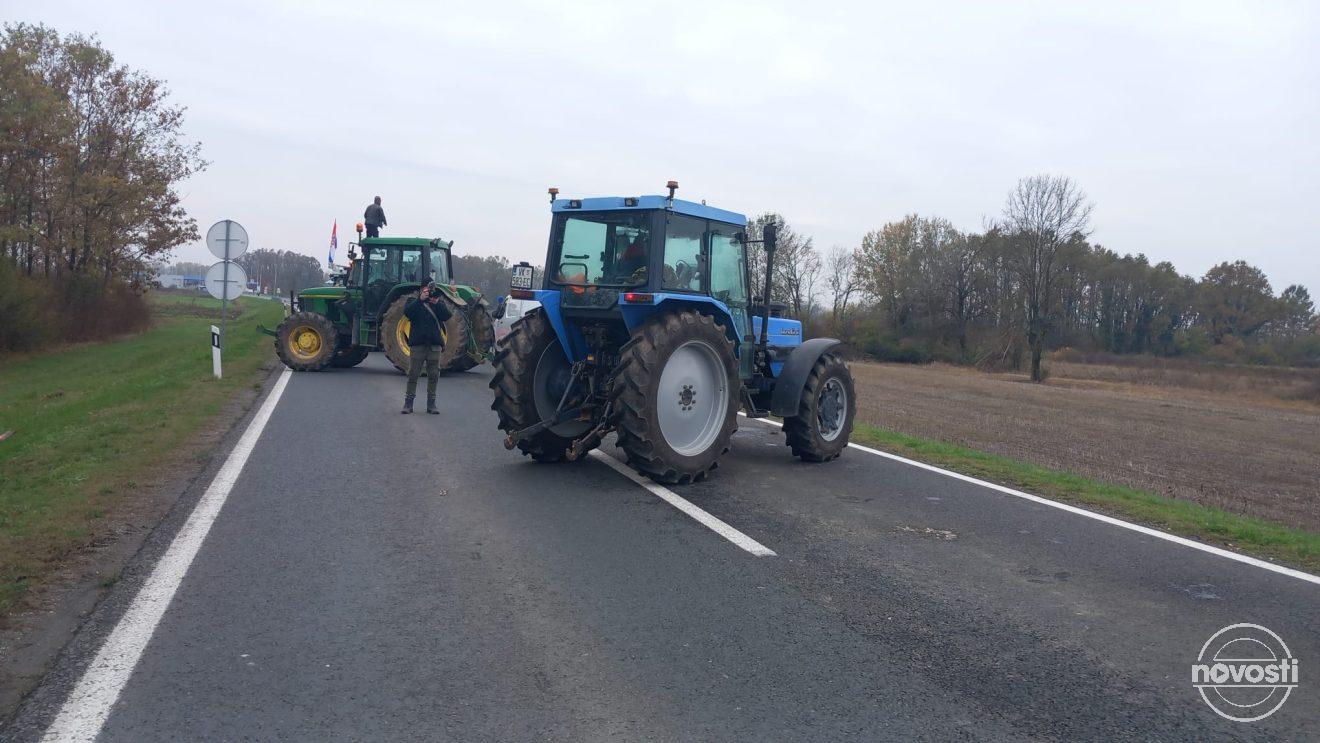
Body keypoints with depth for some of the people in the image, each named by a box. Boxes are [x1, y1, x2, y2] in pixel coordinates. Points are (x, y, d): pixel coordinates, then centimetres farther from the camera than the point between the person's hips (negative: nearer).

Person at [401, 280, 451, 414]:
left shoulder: (439, 303, 16)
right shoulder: (414, 301, 11)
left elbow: (447, 316, -2)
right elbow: (407, 312, -10)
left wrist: (436, 303, -14)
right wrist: (420, 299, -18)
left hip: (434, 344, 2)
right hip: (417, 343, -2)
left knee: (433, 375, 3)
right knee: (413, 374, -3)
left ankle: (431, 404, 10)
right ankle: (408, 403, 3)